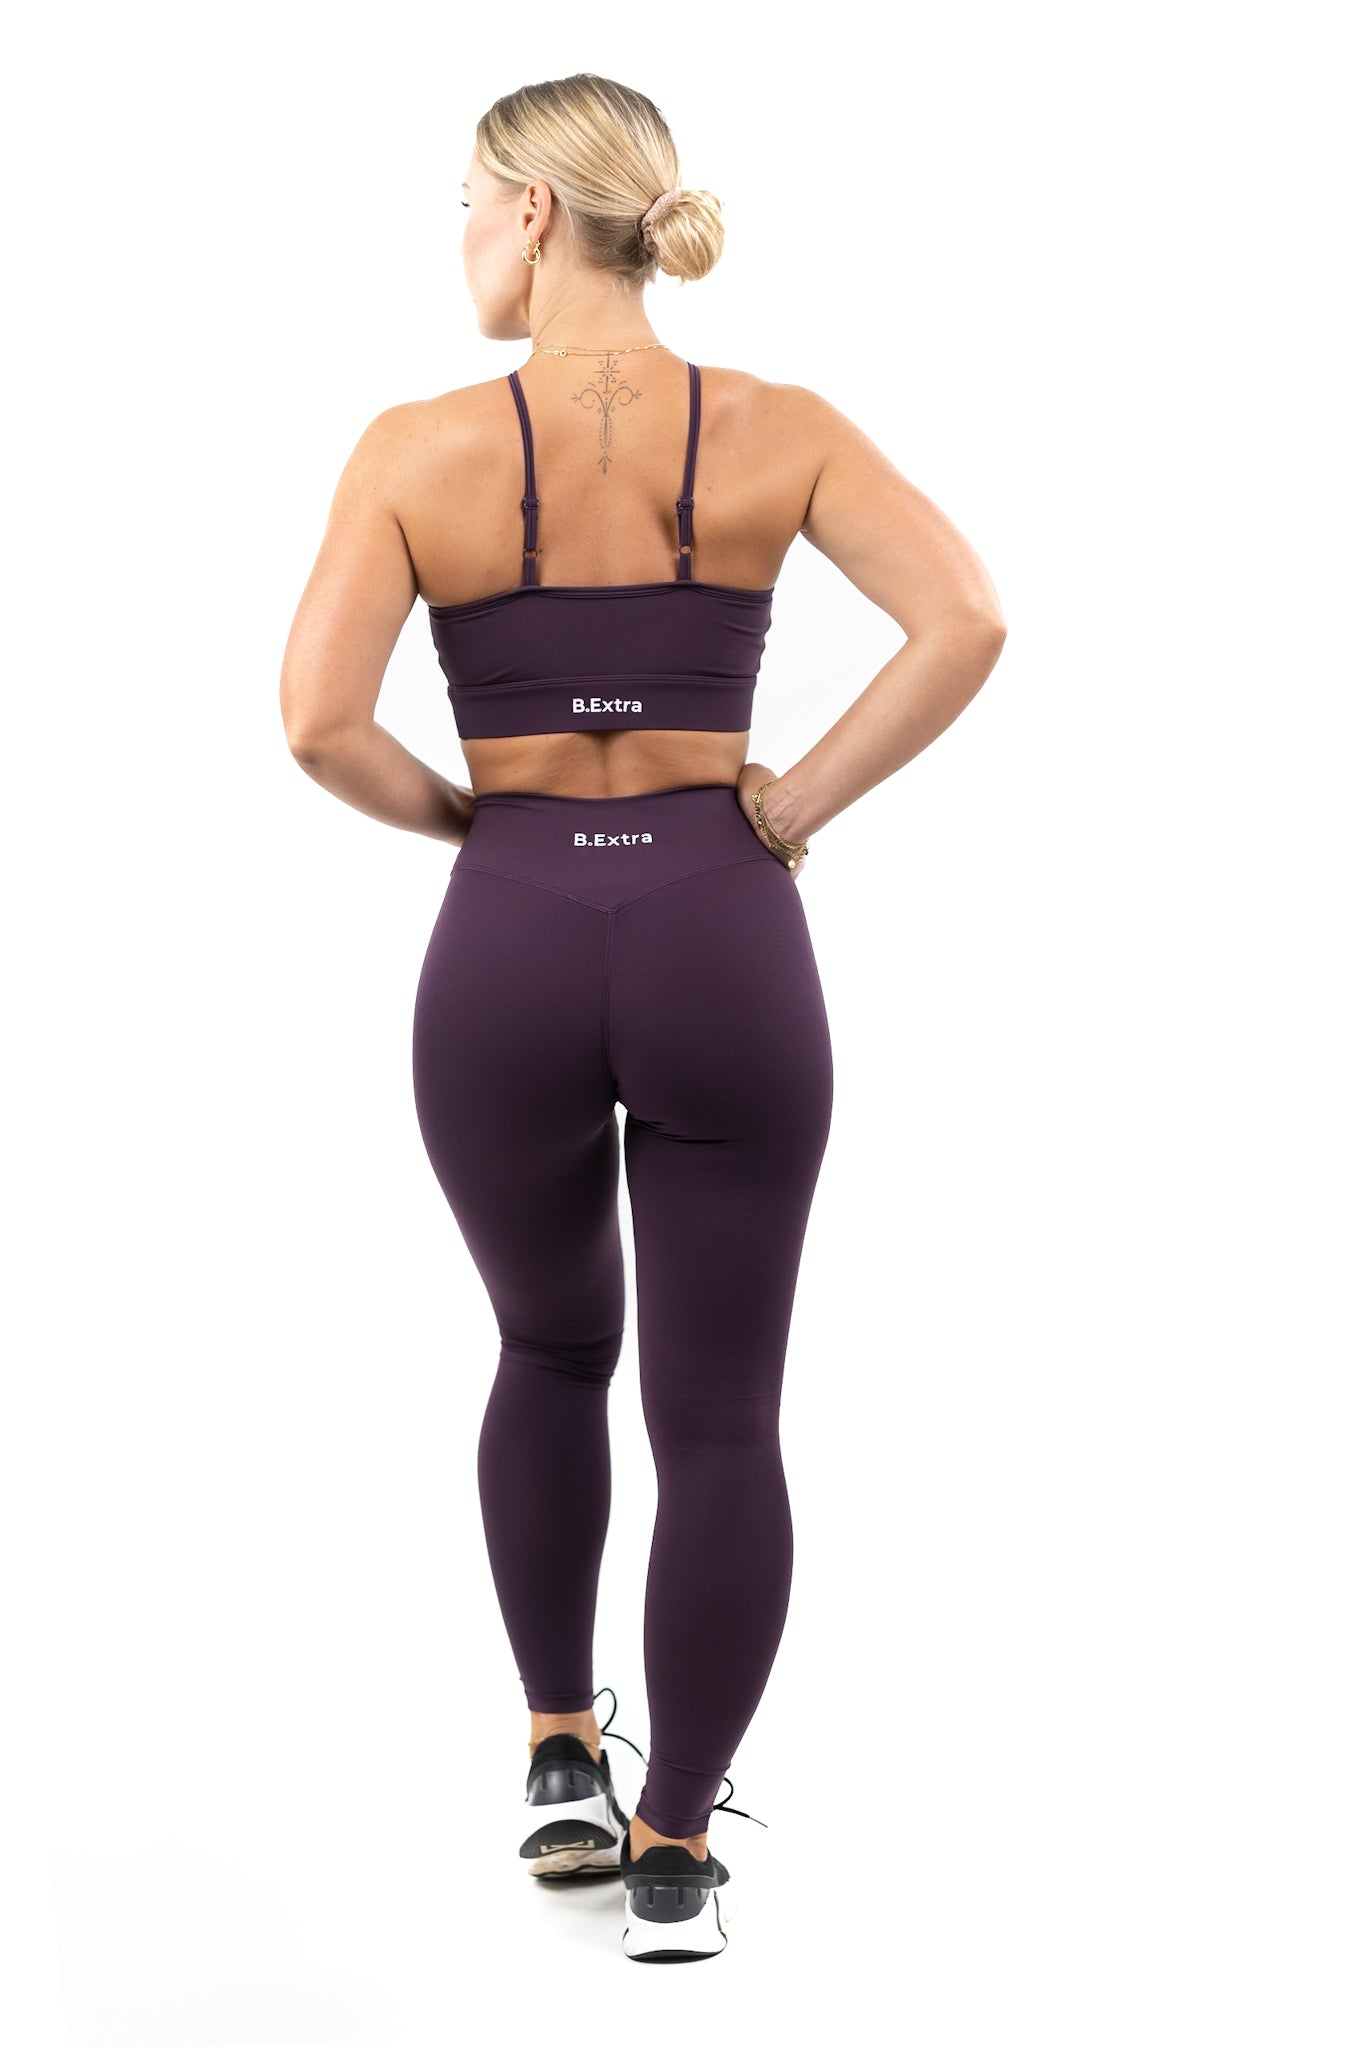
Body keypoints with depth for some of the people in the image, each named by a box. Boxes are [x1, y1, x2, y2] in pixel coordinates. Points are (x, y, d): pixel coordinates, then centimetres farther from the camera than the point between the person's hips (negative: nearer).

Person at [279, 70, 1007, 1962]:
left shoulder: (422, 448, -5)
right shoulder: (775, 430, -1)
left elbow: (319, 721, -14)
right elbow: (964, 624, -13)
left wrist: (455, 812, 4)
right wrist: (792, 804, -4)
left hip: (510, 949, 0)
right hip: (722, 940, 0)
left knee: (551, 1351, 25)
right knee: (720, 1416, 9)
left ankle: (561, 1763, 26)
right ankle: (673, 1856, 10)